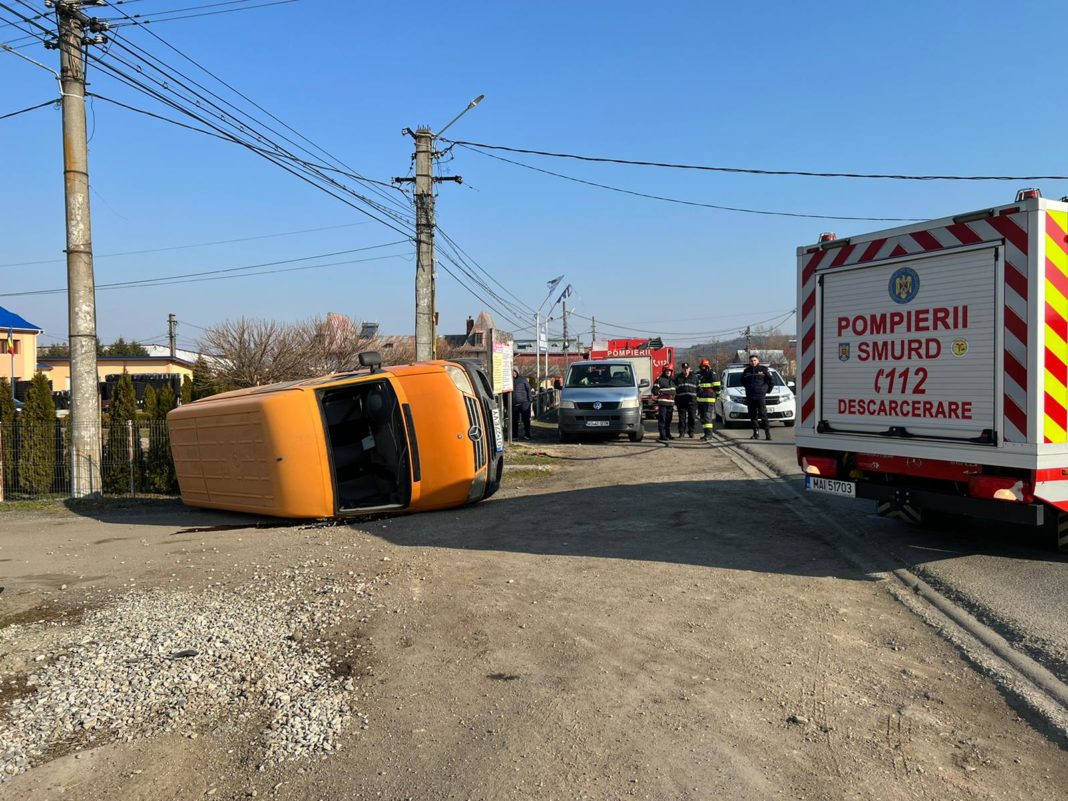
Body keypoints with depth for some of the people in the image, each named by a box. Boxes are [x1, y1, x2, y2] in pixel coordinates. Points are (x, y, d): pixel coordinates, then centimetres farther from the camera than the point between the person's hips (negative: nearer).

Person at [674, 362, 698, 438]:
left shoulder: (694, 377, 10)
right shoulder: (678, 378, 10)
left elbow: (698, 389, 11)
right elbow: (675, 390, 11)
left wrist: (697, 400, 3)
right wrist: (675, 401, 6)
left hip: (691, 400, 0)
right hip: (681, 400, 0)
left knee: (691, 417, 2)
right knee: (682, 418, 2)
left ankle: (691, 432, 11)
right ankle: (681, 432, 7)